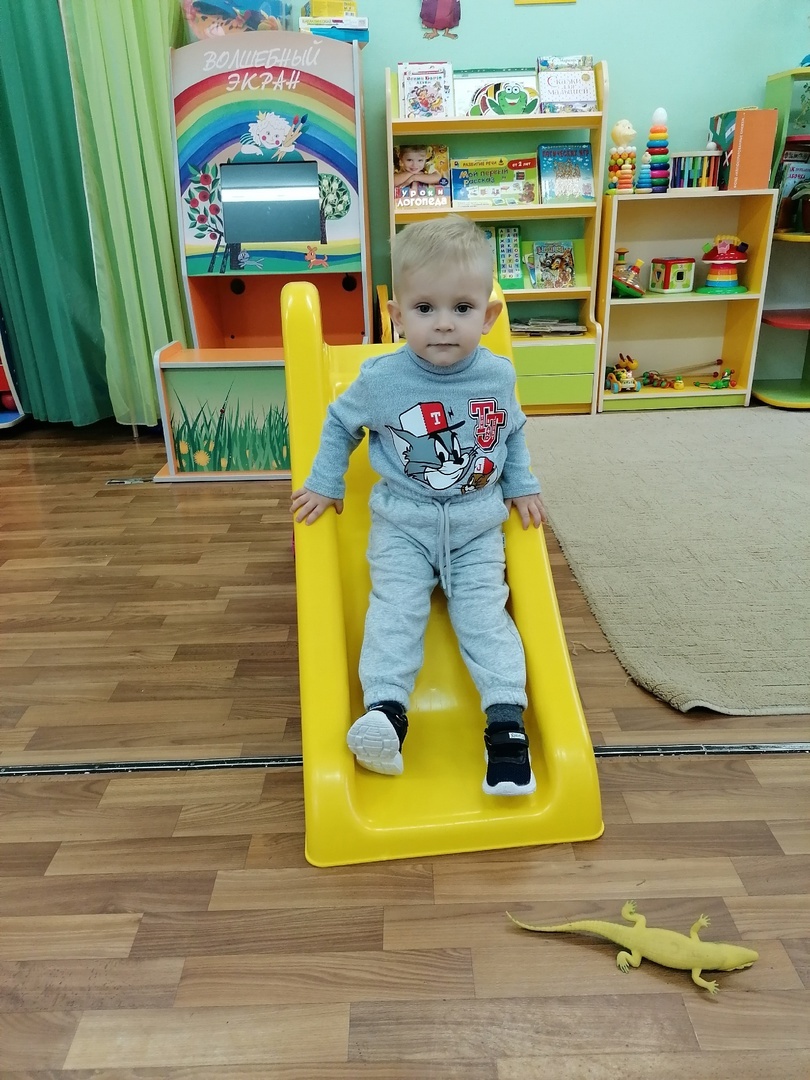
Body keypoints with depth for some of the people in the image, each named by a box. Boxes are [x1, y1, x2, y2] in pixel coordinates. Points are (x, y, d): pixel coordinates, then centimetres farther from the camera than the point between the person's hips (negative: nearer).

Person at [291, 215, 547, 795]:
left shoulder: (497, 376, -5)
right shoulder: (380, 379, -10)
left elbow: (513, 433, 15)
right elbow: (341, 423, 8)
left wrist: (522, 486, 12)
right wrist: (325, 483, 8)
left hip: (478, 527, 1)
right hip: (402, 524, 0)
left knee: (483, 613, -7)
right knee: (396, 607, -16)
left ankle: (507, 720, -11)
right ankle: (385, 710, -20)